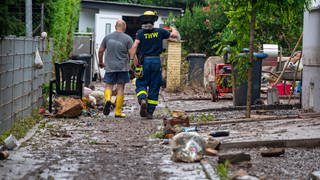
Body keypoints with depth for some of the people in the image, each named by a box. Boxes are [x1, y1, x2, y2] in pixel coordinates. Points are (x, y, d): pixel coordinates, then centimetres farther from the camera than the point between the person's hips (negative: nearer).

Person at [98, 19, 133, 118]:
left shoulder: (108, 37, 5)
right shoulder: (127, 38, -4)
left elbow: (100, 51, 9)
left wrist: (100, 62, 23)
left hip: (110, 67, 2)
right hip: (122, 67, -1)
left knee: (108, 86, 10)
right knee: (120, 88, 5)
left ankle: (108, 99, -21)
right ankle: (118, 111, 7)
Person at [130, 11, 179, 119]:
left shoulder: (141, 33, -2)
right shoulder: (159, 32, 3)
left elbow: (134, 46, -14)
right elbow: (175, 35, 11)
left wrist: (133, 59, -10)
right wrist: (173, 29, 32)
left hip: (144, 61, -1)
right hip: (156, 61, 1)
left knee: (141, 84, 8)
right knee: (154, 87, 8)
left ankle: (142, 99, -22)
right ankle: (150, 112, 9)